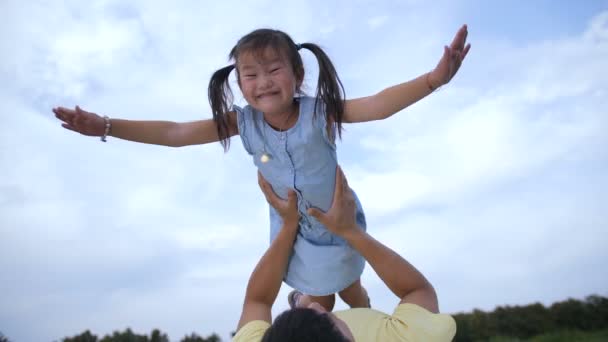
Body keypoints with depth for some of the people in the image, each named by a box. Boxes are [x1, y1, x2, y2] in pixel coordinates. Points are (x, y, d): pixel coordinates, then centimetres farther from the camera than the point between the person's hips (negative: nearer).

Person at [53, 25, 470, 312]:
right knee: (320, 302, 17)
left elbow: (379, 105, -45)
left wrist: (434, 78, -61)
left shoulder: (319, 111, -30)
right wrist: (107, 126, -24)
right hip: (292, 230, 1)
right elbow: (176, 132, -20)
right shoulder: (243, 121, -22)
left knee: (350, 289, 24)